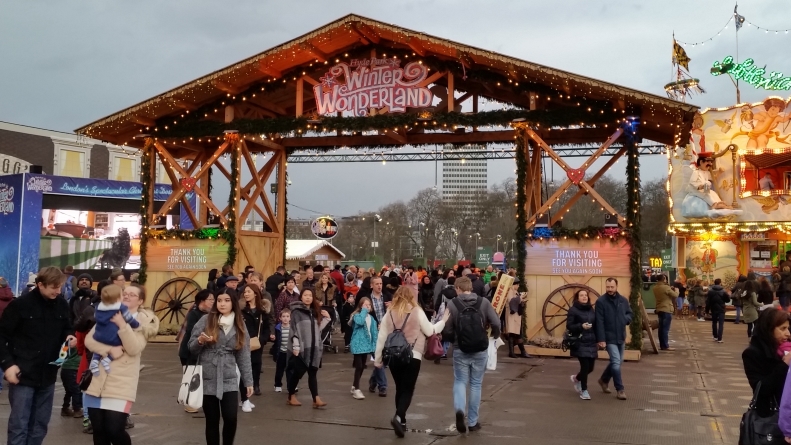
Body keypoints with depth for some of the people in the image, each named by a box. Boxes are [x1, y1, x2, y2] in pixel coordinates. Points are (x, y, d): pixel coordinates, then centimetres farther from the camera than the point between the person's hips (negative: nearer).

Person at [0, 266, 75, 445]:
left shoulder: (62, 305, 4)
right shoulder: (20, 305, -10)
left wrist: (69, 336, -4)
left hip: (47, 375, 5)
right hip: (23, 375, -5)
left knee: (40, 425, 12)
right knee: (19, 425, -1)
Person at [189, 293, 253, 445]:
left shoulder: (239, 325, 5)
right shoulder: (206, 320, -2)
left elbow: (243, 356, 7)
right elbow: (192, 348, 1)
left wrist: (248, 381, 4)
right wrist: (200, 340, -20)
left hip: (229, 380, 1)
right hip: (208, 380, -1)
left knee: (231, 418, -9)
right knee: (212, 420, 5)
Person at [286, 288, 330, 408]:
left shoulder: (315, 312, 15)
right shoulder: (296, 312, -4)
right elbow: (294, 330, -10)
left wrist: (326, 318, 8)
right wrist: (295, 346, -16)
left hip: (314, 348, 5)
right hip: (302, 348, -5)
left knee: (313, 373, 3)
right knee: (298, 373, 3)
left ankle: (316, 399, -1)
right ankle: (291, 397, 19)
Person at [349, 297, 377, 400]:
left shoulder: (371, 318, 7)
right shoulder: (357, 315, -10)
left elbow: (374, 332, 8)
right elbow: (360, 322, -34)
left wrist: (374, 345, 3)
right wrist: (364, 311, -22)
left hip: (367, 345, 7)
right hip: (358, 345, -7)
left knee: (362, 367, 14)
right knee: (359, 366, -10)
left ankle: (354, 386, 29)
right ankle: (356, 389, -5)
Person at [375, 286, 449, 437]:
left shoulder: (389, 313, 5)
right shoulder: (417, 311, -3)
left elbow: (381, 337, 6)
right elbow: (429, 331, 2)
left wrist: (378, 359, 14)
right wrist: (443, 321, 18)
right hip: (412, 356, -3)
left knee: (399, 389, 17)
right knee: (407, 390, 0)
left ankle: (401, 421, 22)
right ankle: (398, 417, -21)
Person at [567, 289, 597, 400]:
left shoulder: (591, 309, 14)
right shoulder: (573, 310, -4)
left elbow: (595, 326, 19)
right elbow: (569, 326, -8)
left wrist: (597, 341, 14)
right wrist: (581, 326, -22)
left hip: (591, 343, 6)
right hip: (580, 343, -6)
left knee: (590, 367, 7)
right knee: (585, 366, -11)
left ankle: (576, 378, 38)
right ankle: (584, 391, 5)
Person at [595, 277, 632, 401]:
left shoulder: (623, 300, 5)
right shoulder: (601, 302, -11)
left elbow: (630, 314, 16)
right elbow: (599, 322, -14)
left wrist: (625, 319, -9)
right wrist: (601, 339, -19)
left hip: (621, 337, 6)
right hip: (609, 338, -6)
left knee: (616, 362, 16)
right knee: (616, 362, -11)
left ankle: (604, 380, 38)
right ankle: (620, 389, 0)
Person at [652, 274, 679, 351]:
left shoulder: (655, 287, 8)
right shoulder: (666, 287, -17)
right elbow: (675, 295, -8)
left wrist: (670, 289, 12)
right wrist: (676, 289, 10)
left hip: (659, 310, 8)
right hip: (666, 310, -8)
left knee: (661, 328, 11)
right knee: (665, 328, -6)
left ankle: (662, 345, 15)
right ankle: (665, 346, -4)